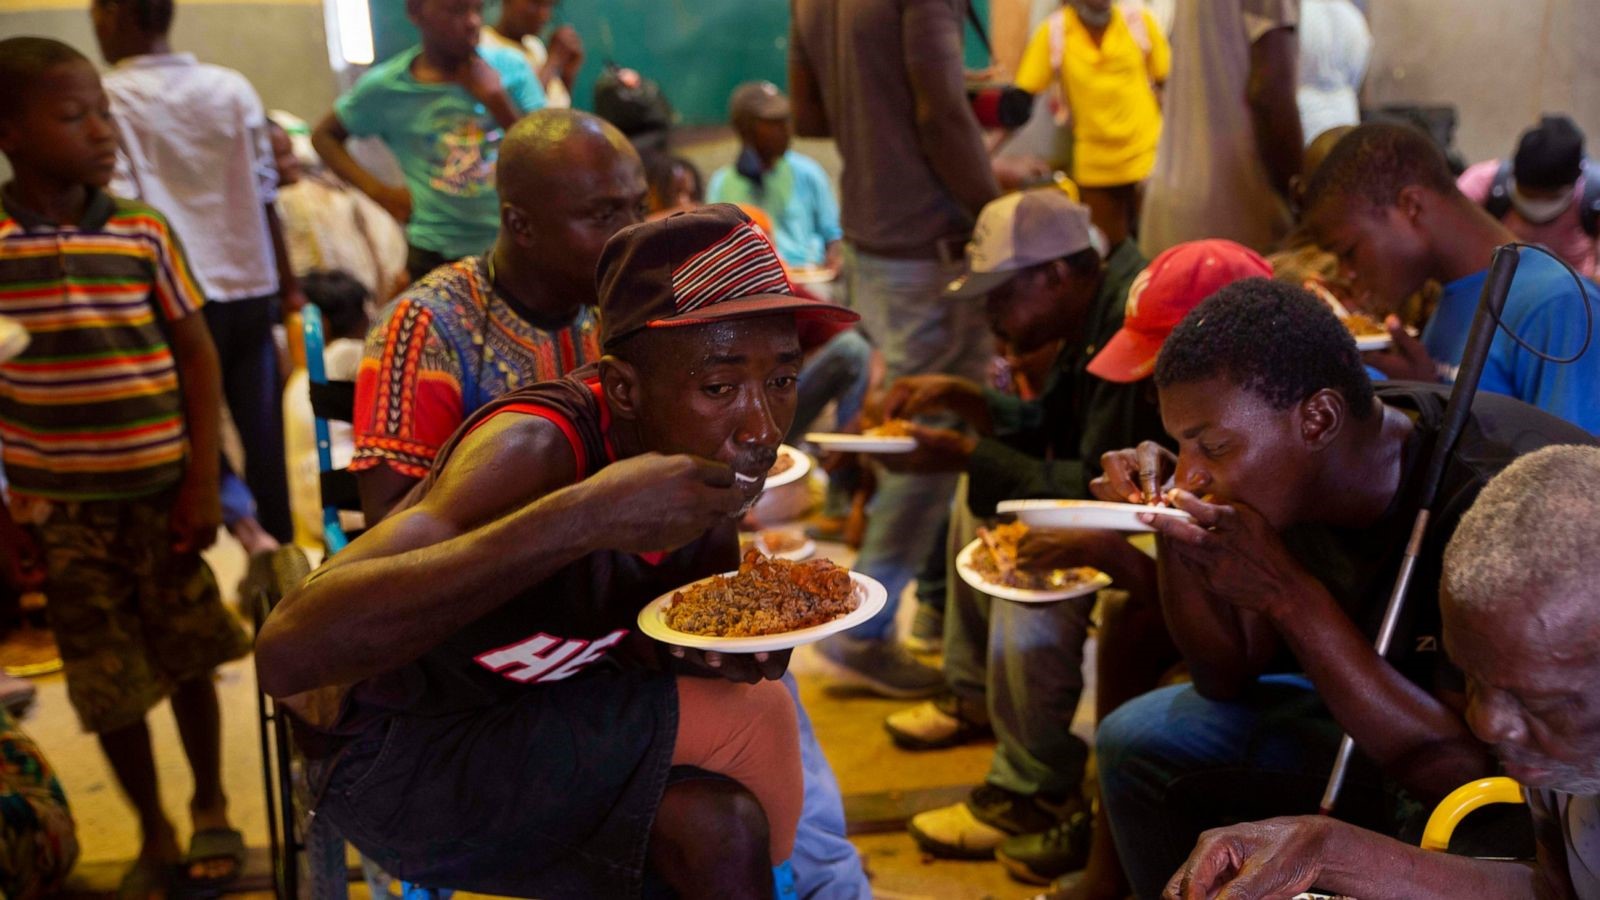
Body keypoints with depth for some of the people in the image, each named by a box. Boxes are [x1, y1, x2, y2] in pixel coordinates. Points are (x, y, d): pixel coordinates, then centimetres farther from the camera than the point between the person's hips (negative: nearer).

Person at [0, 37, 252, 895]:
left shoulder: (145, 233, -3)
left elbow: (197, 352, 2)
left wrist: (203, 484, -3)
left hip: (162, 494, 1)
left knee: (189, 658, 12)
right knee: (107, 682, 9)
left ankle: (211, 809, 35)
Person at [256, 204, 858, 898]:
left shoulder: (718, 447, -9)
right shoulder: (538, 447, -30)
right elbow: (287, 652, -42)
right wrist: (580, 517, -48)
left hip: (556, 716, 6)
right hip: (400, 752, -6)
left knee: (724, 829, -18)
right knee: (753, 721, -18)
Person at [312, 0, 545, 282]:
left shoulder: (511, 67, -5)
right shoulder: (385, 87, -5)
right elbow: (324, 136, 11)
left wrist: (496, 97, -17)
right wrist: (378, 191, -2)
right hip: (436, 255, -1)